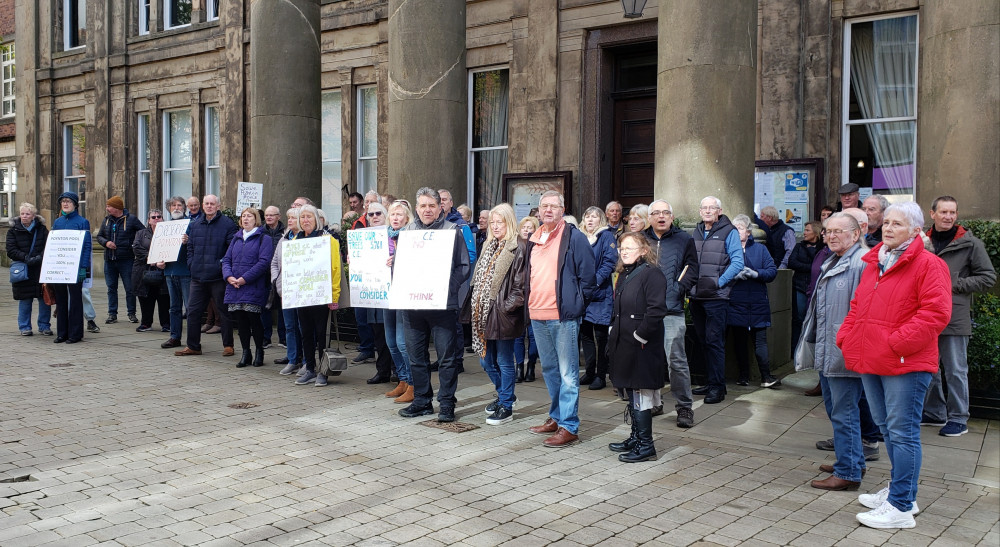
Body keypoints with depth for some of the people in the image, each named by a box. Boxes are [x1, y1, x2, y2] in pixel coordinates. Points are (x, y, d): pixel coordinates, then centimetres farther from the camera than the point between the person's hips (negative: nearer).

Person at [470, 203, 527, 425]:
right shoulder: (489, 246, 16)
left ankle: (506, 406, 13)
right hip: (484, 311, 8)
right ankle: (505, 395, 35)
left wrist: (507, 307, -18)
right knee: (486, 359, 15)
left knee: (504, 361, 2)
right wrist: (477, 305, 10)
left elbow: (520, 285, -14)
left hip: (502, 314, -8)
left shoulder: (518, 248, -10)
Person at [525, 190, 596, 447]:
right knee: (549, 369, 17)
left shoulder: (574, 237, -6)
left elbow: (587, 276, -7)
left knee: (567, 373, -4)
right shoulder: (533, 239, 15)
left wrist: (576, 304, -7)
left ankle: (569, 426, 0)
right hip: (537, 316, 8)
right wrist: (530, 302, 15)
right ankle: (556, 417, 30)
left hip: (563, 316, -7)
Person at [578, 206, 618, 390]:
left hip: (600, 293, -6)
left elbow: (610, 262, -10)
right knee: (585, 332, 10)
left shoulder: (606, 236, -2)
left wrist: (595, 281, -19)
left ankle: (601, 375, 5)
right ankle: (589, 372, 20)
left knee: (600, 335, -1)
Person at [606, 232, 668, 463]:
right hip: (624, 345, 9)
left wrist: (639, 336, -18)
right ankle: (636, 437, 26)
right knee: (632, 393, 15)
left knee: (641, 395, -5)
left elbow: (656, 310, -20)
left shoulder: (651, 274, -12)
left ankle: (645, 445, 2)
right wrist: (614, 334, 15)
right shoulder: (624, 275, 16)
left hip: (643, 348, -9)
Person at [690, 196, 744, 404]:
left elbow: (737, 262, -10)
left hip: (716, 297, -6)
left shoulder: (729, 232, -3)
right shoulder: (696, 233, 15)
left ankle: (718, 387, -1)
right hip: (696, 296, 6)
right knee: (703, 340, 12)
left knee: (714, 340, -7)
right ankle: (711, 382, 22)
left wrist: (719, 282, -15)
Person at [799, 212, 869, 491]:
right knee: (835, 409, 19)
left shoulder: (862, 263, -15)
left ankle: (848, 472, 6)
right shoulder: (832, 263, 18)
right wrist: (813, 344, 25)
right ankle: (852, 461, 33)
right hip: (826, 353, 10)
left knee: (844, 413, -4)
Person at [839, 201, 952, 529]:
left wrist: (898, 342, -21)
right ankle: (899, 491, 32)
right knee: (887, 429, 18)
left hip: (905, 364, -8)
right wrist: (847, 337, 7)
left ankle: (900, 508, 2)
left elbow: (935, 314, -19)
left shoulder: (928, 265, -10)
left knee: (902, 432, -4)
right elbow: (858, 307, 22)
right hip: (871, 362, 8)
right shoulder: (873, 263, 15)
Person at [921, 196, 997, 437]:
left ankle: (958, 419, 13)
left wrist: (956, 285, -11)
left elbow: (988, 277, -3)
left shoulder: (970, 243, -4)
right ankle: (934, 413, 28)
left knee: (955, 371, 2)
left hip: (955, 318, -4)